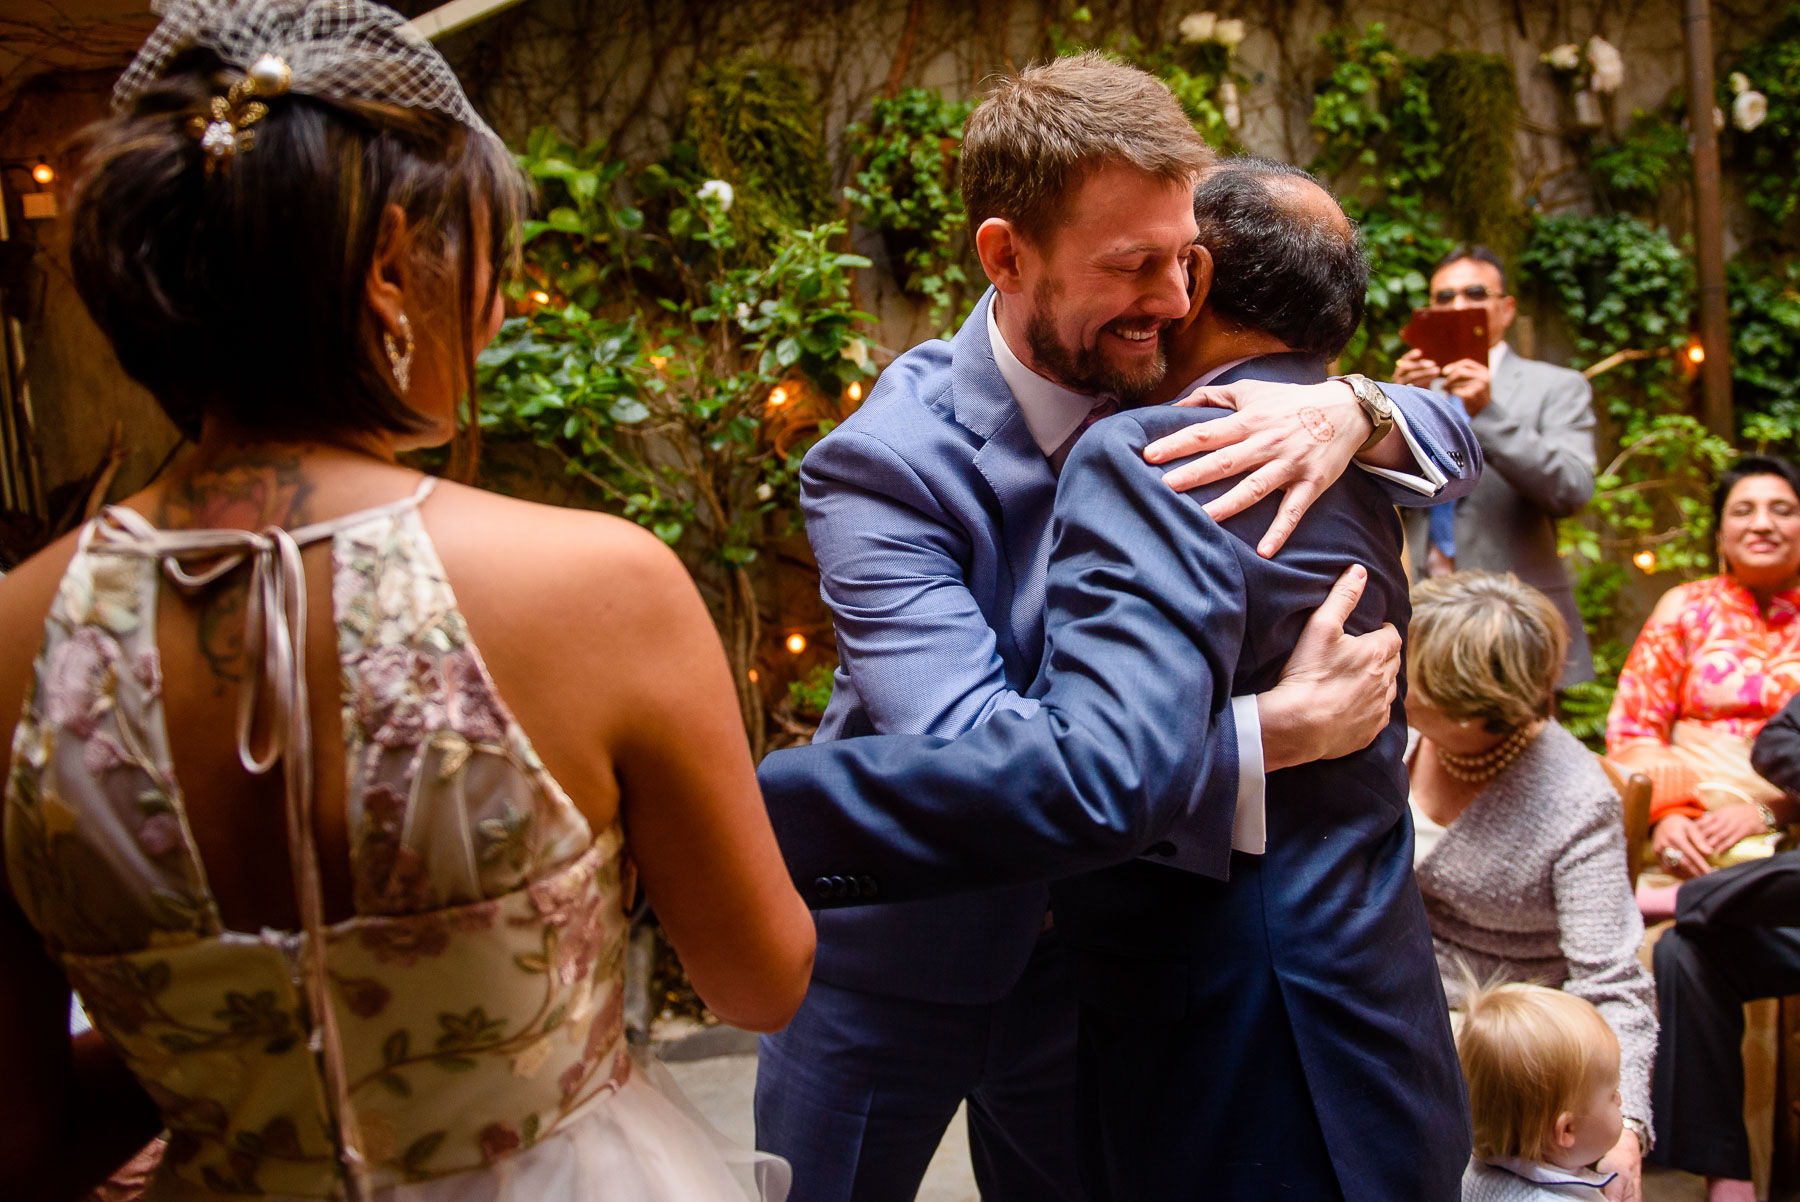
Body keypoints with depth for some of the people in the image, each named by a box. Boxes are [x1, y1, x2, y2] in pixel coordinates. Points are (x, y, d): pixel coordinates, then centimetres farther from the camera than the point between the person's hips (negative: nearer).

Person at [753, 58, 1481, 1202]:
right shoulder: (885, 465, -25)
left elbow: (1455, 439, 0)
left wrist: (1354, 410, -24)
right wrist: (1274, 732, -36)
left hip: (1085, 952, 4)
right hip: (892, 967, -4)